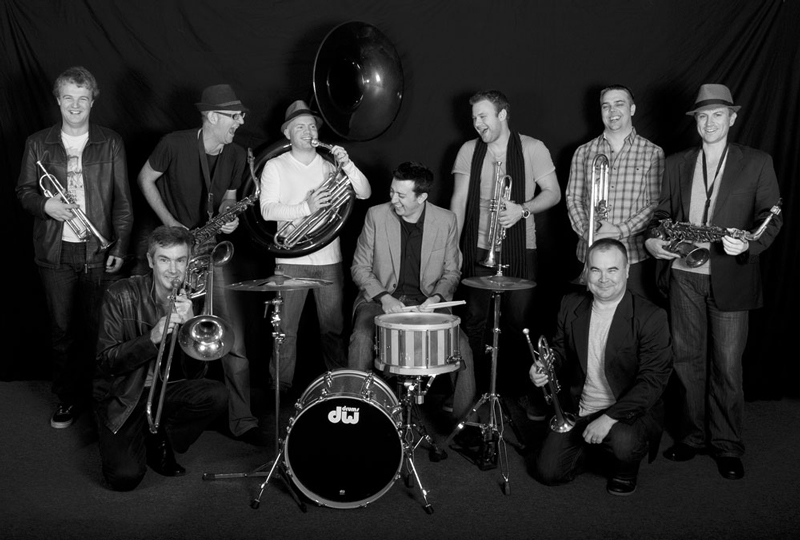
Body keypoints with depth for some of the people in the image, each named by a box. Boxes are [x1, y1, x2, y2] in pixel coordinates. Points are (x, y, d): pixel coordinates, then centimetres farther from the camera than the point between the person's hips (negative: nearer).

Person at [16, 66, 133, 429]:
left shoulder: (111, 144, 5)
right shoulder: (38, 144, 8)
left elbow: (122, 200, 3)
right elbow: (24, 191, 13)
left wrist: (120, 247, -3)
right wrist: (45, 205, -9)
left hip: (98, 252, -1)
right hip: (55, 252, 1)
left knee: (97, 328, 4)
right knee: (62, 329, 6)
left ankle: (98, 396, 19)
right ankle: (67, 398, 19)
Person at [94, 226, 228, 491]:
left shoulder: (192, 300, -5)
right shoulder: (121, 295, -11)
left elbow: (195, 374, -10)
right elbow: (105, 361, -15)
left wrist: (189, 324, -27)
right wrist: (152, 338, -30)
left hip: (166, 391, 3)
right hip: (122, 397, -2)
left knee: (217, 395, -26)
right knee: (125, 477, -21)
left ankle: (158, 439, 1)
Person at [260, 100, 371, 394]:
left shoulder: (329, 165, 12)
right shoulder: (275, 166, 4)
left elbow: (364, 193, 3)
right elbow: (267, 210, -8)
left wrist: (347, 165, -12)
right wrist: (306, 207, -21)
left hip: (329, 258, 2)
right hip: (292, 260, -2)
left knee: (333, 327, 8)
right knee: (285, 329, 1)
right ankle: (281, 387, 14)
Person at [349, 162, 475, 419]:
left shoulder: (446, 220, -2)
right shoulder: (376, 216, -4)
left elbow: (451, 272, 7)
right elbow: (360, 267, 2)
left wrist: (436, 297, -13)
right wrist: (384, 297, -14)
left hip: (427, 301, 1)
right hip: (381, 298, 0)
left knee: (460, 344, -21)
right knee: (361, 338, -30)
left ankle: (462, 421, -4)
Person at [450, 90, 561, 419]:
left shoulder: (532, 148, -1)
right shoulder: (468, 150, 7)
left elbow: (553, 194, 1)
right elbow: (459, 200, 7)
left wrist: (523, 210, -17)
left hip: (520, 250, -2)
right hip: (478, 249, 2)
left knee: (520, 323, 2)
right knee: (475, 321, 6)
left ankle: (524, 390, 18)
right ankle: (475, 389, 21)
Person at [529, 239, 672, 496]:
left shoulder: (650, 317, -16)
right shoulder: (571, 305, -1)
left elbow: (652, 380, -19)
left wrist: (609, 417, -28)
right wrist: (543, 368, -10)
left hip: (629, 411, -4)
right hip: (578, 411, 4)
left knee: (623, 443, -35)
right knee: (547, 472, -4)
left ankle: (625, 471, 3)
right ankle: (591, 444, 27)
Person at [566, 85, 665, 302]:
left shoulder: (652, 153, 3)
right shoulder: (583, 152, 11)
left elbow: (656, 203, -2)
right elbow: (573, 198, 9)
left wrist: (622, 230, -14)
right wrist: (588, 233, -8)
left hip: (636, 256, -2)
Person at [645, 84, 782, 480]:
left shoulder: (757, 163, 3)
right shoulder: (677, 164, 11)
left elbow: (771, 218, 0)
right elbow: (663, 213, 14)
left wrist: (748, 244, -19)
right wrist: (655, 239, -7)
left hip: (729, 278, -2)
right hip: (684, 275, 3)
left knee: (727, 366, 2)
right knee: (687, 360, 10)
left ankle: (727, 447, 16)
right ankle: (692, 436, 24)